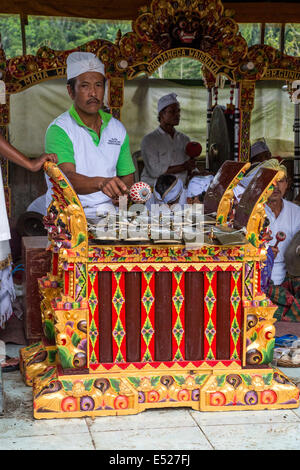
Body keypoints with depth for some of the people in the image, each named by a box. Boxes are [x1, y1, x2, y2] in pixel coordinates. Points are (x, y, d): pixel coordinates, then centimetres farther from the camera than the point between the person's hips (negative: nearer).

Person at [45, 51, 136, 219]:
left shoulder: (118, 128, 13)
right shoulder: (59, 129, -6)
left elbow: (127, 177, 20)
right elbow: (67, 178, -21)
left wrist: (119, 188, -4)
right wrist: (101, 183, -40)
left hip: (107, 213, 5)